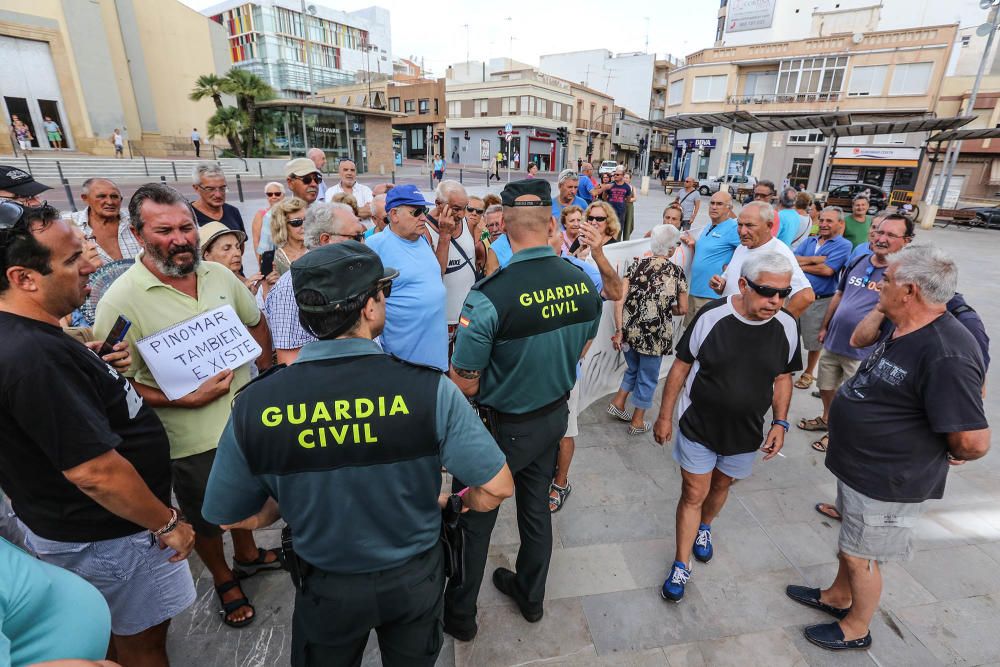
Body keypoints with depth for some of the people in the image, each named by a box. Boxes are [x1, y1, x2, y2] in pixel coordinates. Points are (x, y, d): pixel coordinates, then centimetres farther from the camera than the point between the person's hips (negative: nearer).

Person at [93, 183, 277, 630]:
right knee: (205, 519, 20)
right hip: (191, 438, -4)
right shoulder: (121, 301, -19)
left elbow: (256, 323, 10)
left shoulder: (219, 275, -4)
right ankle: (223, 579, 47)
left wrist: (265, 376, 6)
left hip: (247, 416, 5)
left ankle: (247, 554, 55)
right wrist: (186, 400, -25)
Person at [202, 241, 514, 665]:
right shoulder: (429, 388, -29)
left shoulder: (252, 406, -23)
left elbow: (233, 517, -8)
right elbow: (497, 487, -22)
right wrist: (458, 503, -1)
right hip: (415, 577, 0)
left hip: (325, 588, 1)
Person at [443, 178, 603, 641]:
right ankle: (530, 596, 50)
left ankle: (459, 614, 40)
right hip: (554, 416, 6)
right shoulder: (584, 283, -11)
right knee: (536, 507, 25)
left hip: (502, 426, -5)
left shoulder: (488, 298, -30)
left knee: (473, 520, 17)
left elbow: (465, 384, -21)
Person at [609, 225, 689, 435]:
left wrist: (619, 330, -4)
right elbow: (683, 309, 1)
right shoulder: (676, 272, -3)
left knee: (633, 369, 29)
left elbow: (619, 299, -7)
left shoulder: (637, 264, 1)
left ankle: (618, 403, 31)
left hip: (630, 331, 3)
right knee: (647, 378, 16)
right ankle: (637, 423, 28)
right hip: (655, 335, -3)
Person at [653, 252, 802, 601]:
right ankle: (681, 565, 22)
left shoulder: (786, 326, -9)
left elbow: (783, 378, 7)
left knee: (721, 486, 23)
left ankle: (704, 527, 53)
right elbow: (681, 367, -10)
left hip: (745, 434, 3)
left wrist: (780, 421, -1)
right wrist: (665, 416, -6)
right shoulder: (711, 316, -19)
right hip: (697, 427, -3)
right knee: (693, 494, 5)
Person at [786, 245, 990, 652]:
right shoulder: (903, 330, 0)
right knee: (849, 542, 28)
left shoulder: (946, 355, -32)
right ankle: (838, 597, 52)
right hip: (860, 467, 9)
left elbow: (974, 441, -30)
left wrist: (949, 456, -12)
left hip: (886, 484, -9)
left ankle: (856, 630, 38)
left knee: (860, 557, 13)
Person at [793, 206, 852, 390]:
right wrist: (815, 259, -16)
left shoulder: (843, 245, -7)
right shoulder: (809, 241, 9)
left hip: (820, 301, -4)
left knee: (814, 340, 9)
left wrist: (801, 265, -9)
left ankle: (808, 373, 27)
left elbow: (827, 270, -19)